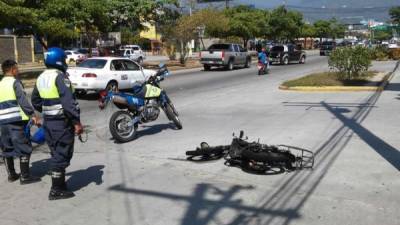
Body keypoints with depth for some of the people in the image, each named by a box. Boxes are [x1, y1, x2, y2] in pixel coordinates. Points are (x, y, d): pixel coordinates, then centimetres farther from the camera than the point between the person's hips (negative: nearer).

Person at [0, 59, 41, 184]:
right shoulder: (15, 82, -4)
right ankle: (25, 176, -1)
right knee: (24, 148, -2)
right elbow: (23, 100, -15)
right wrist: (32, 114, -18)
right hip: (17, 120, -7)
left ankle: (11, 174, 23)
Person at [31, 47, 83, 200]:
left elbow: (35, 100, 20)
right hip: (62, 122, -8)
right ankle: (56, 190, 5)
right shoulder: (60, 76, -16)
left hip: (48, 122, 8)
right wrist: (77, 122, -22)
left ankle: (59, 184, 27)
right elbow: (69, 101, -23)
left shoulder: (41, 78, 11)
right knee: (62, 155, 0)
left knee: (56, 153, 18)